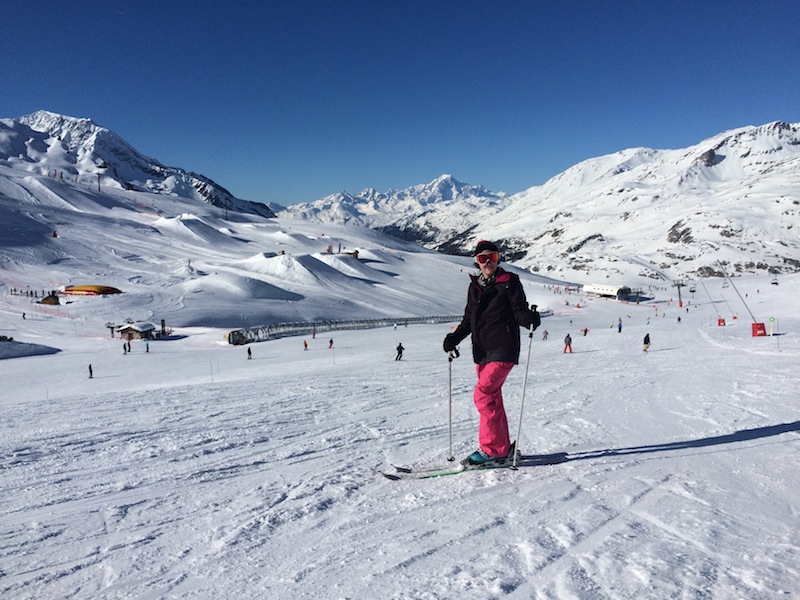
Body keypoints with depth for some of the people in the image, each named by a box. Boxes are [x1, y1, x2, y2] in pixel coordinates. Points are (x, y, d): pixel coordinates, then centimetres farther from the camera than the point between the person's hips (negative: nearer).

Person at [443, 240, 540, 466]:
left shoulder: (509, 282, -2)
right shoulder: (474, 286, 15)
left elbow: (519, 311, -8)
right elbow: (469, 320, 19)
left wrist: (530, 319, -30)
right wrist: (455, 337, 4)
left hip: (503, 350, -7)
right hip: (482, 352, 7)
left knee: (483, 395, -15)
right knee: (492, 400, 11)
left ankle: (492, 449, -6)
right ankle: (502, 448, 21)